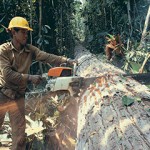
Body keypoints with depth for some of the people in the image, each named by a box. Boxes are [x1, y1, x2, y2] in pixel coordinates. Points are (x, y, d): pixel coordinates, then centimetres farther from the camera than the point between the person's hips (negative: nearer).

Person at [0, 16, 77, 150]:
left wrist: (66, 60, -22)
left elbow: (47, 57, -9)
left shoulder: (30, 50, 1)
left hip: (18, 97, 4)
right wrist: (30, 78, -21)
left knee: (19, 132, 10)